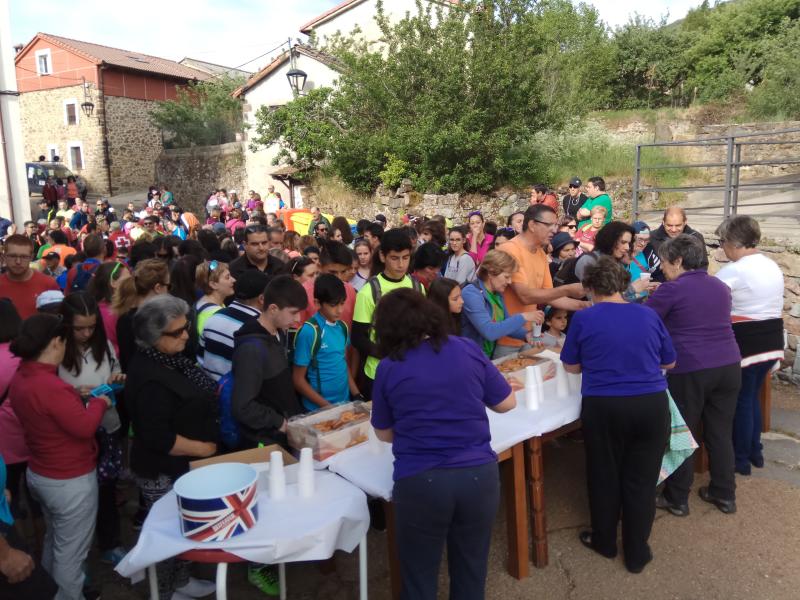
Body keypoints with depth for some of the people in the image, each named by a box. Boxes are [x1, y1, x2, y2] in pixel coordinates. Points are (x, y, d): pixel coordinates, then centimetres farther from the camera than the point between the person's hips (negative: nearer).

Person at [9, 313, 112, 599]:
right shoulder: (51, 387, -30)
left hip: (39, 474, 10)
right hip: (70, 482, -10)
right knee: (71, 551, 9)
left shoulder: (20, 378, -1)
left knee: (54, 540, 29)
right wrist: (99, 401, -9)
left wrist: (76, 396, 3)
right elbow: (85, 427, -25)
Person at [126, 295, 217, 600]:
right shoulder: (150, 379, -30)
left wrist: (208, 393, 4)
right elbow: (159, 439, -30)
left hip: (181, 465, 9)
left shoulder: (169, 359, 0)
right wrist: (202, 448, -20)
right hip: (164, 472, -9)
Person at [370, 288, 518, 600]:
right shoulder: (468, 350, 0)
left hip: (419, 481, -2)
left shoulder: (387, 368, -3)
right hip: (478, 474, 2)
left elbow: (384, 433, 8)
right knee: (471, 573, 21)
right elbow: (507, 403, 8)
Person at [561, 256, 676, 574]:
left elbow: (571, 366, 6)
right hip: (652, 405, 2)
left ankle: (604, 541, 35)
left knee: (605, 476, 17)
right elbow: (669, 362, 15)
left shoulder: (582, 318, -4)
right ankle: (637, 553, 26)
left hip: (604, 407, -2)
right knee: (641, 480, 13)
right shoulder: (649, 315, 4)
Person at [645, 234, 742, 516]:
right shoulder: (720, 286, 12)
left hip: (690, 370, -6)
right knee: (721, 432, 16)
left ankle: (677, 499, 17)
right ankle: (725, 494, 28)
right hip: (728, 365, 6)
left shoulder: (671, 290, -9)